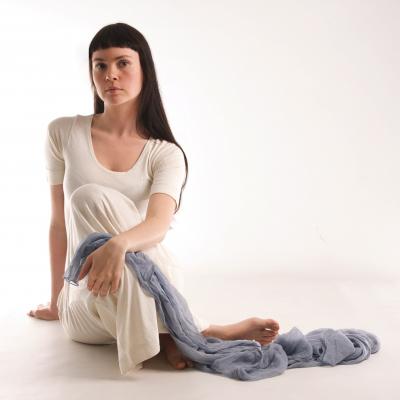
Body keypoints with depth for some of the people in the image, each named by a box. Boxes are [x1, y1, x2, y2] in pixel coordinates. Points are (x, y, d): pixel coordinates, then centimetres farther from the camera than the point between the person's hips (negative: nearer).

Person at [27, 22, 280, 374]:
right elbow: (59, 222, 7)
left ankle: (168, 332, -21)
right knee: (92, 198, -29)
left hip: (151, 287, -2)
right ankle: (198, 331, -21)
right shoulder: (63, 133, 2)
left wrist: (117, 244, -43)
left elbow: (159, 225, -21)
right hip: (87, 301, 2)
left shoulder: (165, 154, -2)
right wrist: (57, 302, 12)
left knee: (90, 197, -27)